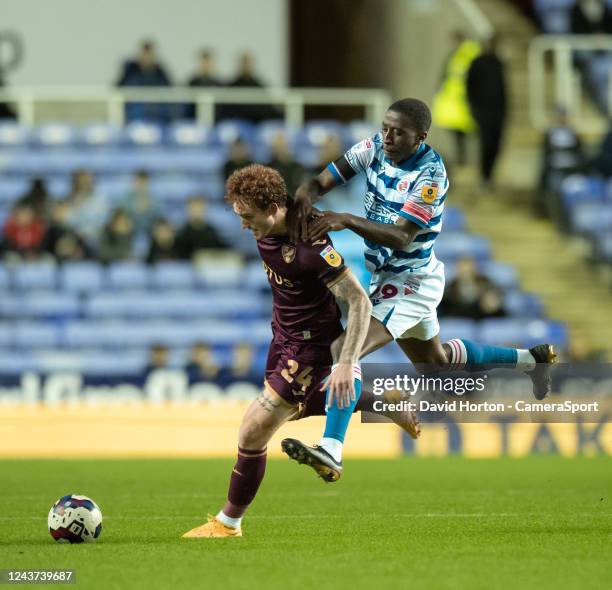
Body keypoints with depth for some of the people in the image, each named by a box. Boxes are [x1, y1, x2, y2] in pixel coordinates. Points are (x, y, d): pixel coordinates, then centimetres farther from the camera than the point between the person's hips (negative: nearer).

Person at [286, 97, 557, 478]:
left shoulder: (431, 174, -25)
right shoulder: (374, 149, -6)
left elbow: (401, 236, -33)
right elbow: (320, 183, -10)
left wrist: (347, 221, -46)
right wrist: (304, 200, -34)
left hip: (412, 282, -8)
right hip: (383, 275, 8)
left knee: (344, 351, -24)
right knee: (436, 361, 27)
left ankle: (331, 450, -29)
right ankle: (532, 360, 44)